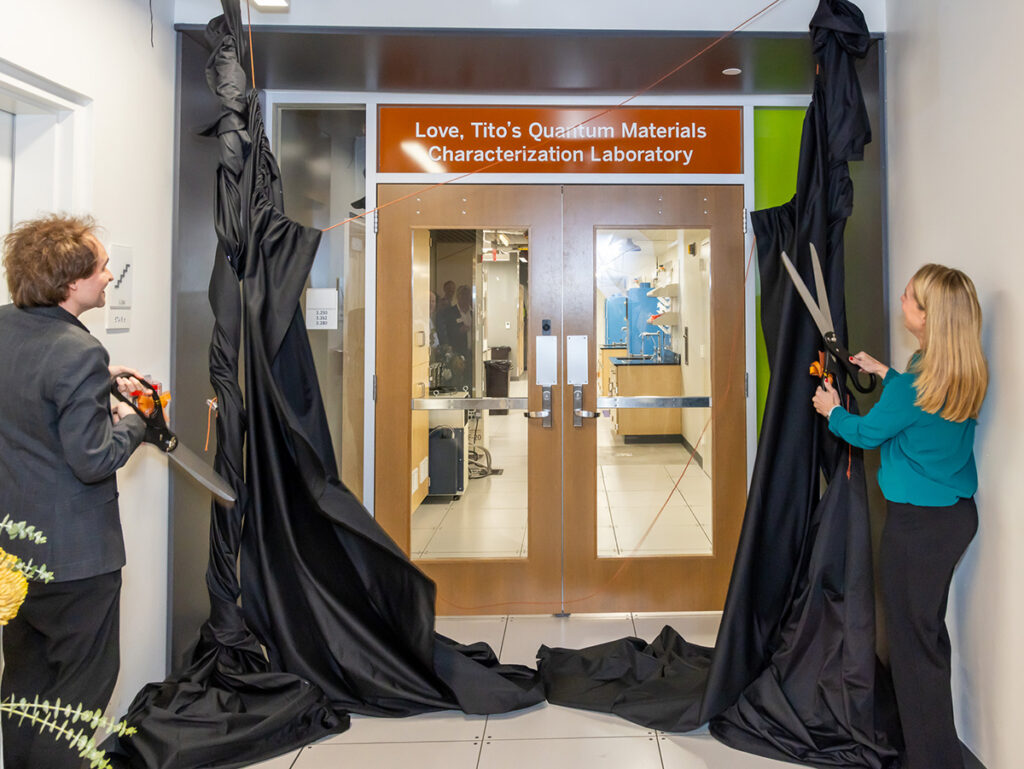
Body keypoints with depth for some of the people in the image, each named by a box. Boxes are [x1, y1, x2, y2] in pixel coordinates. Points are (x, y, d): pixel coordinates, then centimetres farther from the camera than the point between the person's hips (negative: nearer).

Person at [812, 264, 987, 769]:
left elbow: (867, 433, -8)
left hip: (919, 521, -9)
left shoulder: (915, 381, -24)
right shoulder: (967, 372, 0)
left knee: (913, 638, 4)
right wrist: (883, 372, 25)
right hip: (958, 513, 9)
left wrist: (831, 411, 11)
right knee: (929, 627, 23)